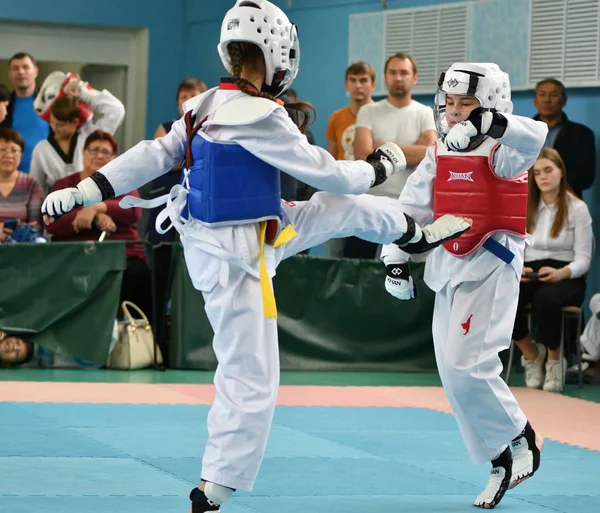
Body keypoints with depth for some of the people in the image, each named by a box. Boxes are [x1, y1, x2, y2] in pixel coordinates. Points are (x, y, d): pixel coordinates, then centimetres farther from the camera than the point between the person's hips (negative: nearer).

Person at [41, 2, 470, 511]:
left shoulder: (205, 107, -1)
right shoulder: (261, 117, -26)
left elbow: (153, 155, 1)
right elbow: (330, 174, -16)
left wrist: (85, 190, 4)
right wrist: (381, 166, 2)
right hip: (233, 260, -9)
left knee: (348, 210, 20)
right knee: (251, 384, -1)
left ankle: (417, 234, 50)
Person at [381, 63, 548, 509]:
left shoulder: (500, 153, -12)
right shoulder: (439, 154, 7)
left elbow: (533, 137, -35)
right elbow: (413, 206, 12)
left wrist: (486, 122, -51)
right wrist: (396, 258, 6)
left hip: (492, 267, -7)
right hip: (448, 268, 7)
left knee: (466, 366, -17)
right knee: (454, 373, 7)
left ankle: (521, 438, 7)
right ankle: (499, 461, 20)